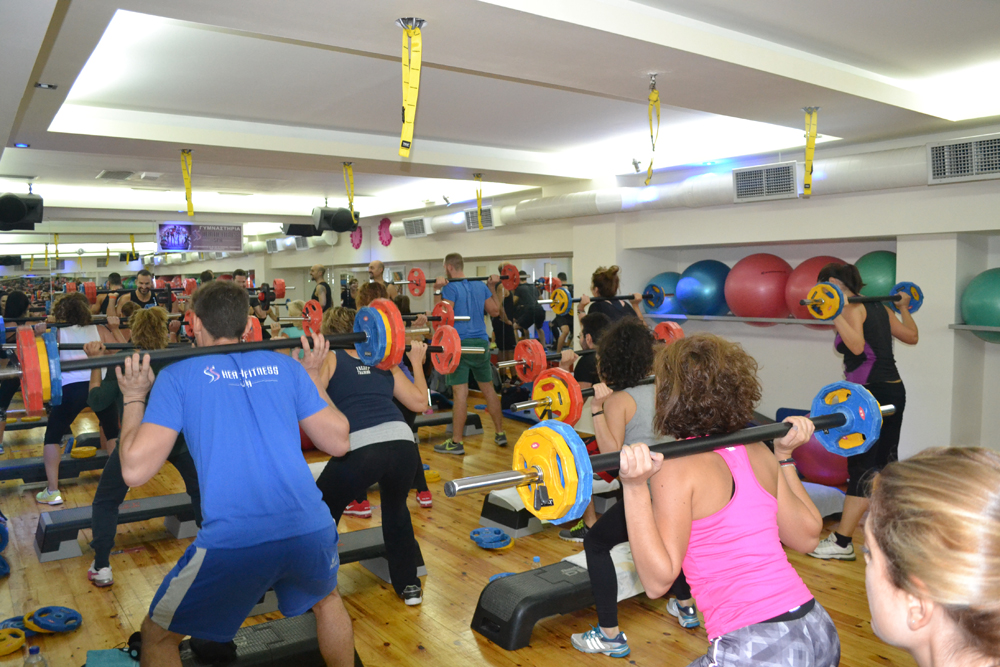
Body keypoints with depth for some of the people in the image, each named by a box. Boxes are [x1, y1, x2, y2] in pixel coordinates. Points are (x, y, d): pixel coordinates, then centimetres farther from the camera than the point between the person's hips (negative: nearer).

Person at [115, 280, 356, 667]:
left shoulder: (179, 376, 6)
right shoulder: (284, 366, 13)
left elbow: (135, 470, -1)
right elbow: (338, 442, 15)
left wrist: (133, 398, 14)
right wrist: (313, 375, 26)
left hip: (233, 544, -3)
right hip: (311, 530, 3)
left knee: (158, 636, 26)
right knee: (326, 599, 37)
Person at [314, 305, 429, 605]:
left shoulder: (329, 359, 13)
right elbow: (419, 402, 23)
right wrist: (417, 361, 35)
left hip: (359, 449, -4)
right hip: (403, 444, 4)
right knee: (396, 510, 33)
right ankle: (409, 586, 37)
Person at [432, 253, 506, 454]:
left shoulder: (450, 288, -7)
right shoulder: (481, 286, 11)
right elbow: (495, 311, 16)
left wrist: (438, 291, -12)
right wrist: (492, 288, 24)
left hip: (460, 343, -6)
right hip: (481, 342, 6)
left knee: (460, 393, -7)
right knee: (488, 388, 15)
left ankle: (456, 443, -3)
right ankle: (500, 434, 22)